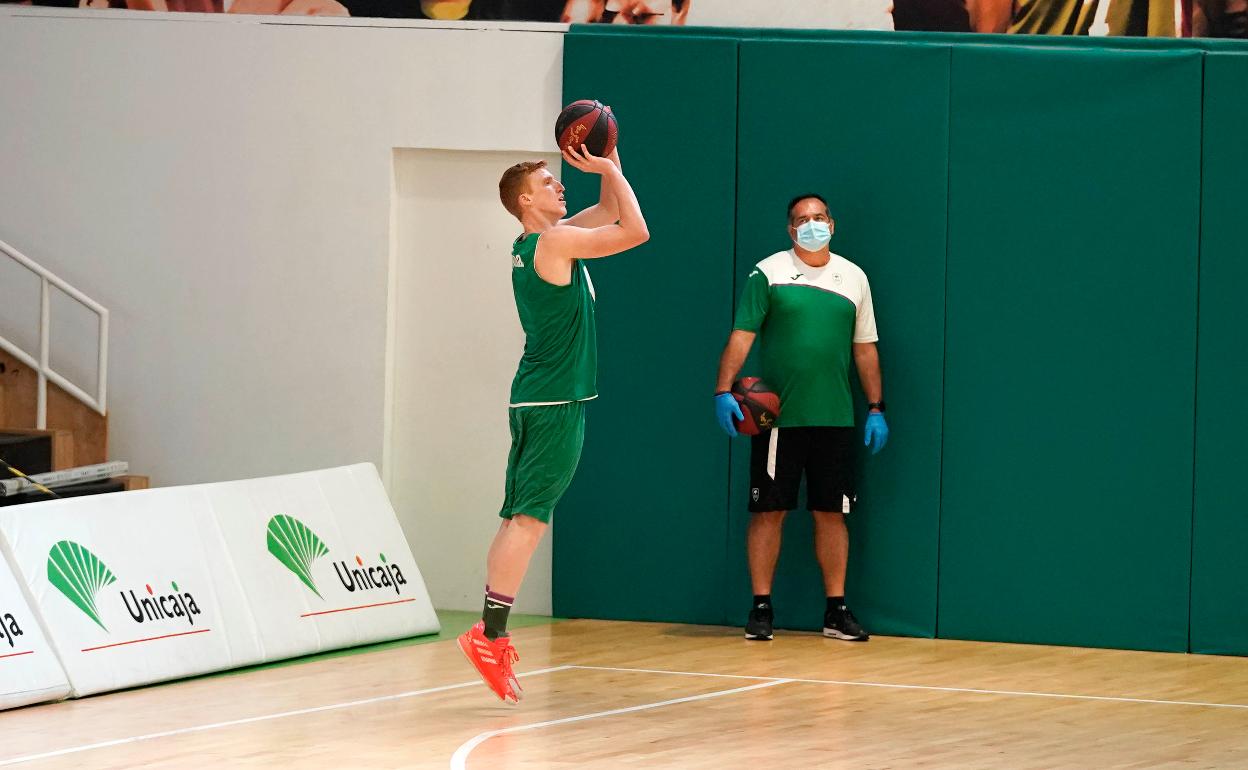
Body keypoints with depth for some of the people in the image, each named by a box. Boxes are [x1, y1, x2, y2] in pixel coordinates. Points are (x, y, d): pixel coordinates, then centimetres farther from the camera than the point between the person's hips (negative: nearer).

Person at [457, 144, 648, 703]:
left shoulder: (540, 242, 15)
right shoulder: (554, 242, -13)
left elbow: (611, 211, 27)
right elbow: (636, 231, -14)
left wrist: (609, 164, 14)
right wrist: (607, 169, -6)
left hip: (540, 400, 10)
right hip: (554, 402, -10)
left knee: (519, 518, 9)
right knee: (529, 517, -12)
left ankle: (492, 633, 10)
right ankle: (490, 635, -15)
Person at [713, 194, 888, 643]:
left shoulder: (853, 278, 10)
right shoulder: (768, 274, -1)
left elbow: (865, 348, 14)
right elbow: (741, 336, -6)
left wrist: (876, 408, 9)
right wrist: (724, 391, -17)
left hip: (834, 420, 3)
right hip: (777, 417, -3)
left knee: (832, 514, 4)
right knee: (768, 512, -1)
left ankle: (836, 612, 10)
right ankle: (761, 609, 7)